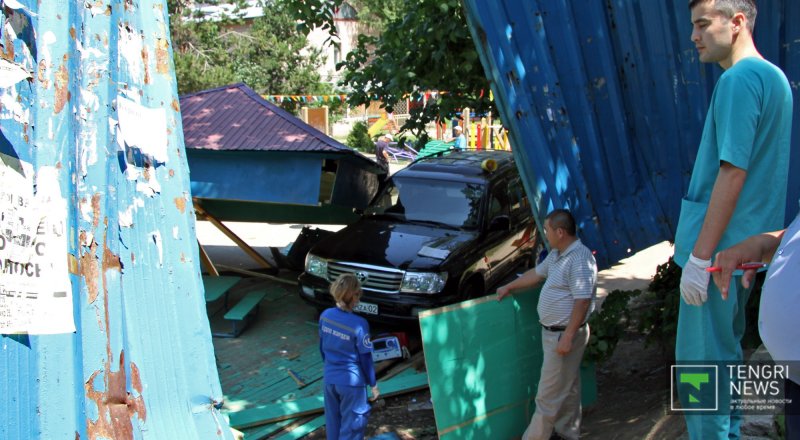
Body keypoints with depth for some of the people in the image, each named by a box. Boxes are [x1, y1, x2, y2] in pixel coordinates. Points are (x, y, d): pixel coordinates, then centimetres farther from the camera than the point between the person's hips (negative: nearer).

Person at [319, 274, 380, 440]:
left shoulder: (325, 316, -6)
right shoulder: (359, 324, -23)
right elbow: (365, 358, -14)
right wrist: (373, 384, -1)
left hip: (329, 378, 6)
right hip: (351, 381, -5)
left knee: (333, 421, 20)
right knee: (351, 425, 10)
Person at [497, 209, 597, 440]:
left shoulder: (580, 259, -23)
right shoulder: (557, 254, 8)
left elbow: (582, 301, -26)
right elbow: (537, 273, 25)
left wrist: (568, 337, -25)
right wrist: (509, 287, 30)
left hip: (564, 334, -10)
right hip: (553, 331, 10)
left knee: (549, 394, 0)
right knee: (567, 387, 20)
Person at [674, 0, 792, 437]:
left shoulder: (739, 79, -16)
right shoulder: (774, 77, 15)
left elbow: (733, 172, -22)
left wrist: (700, 256, -21)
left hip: (718, 249, -10)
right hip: (744, 246, 10)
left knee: (700, 361, -2)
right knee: (724, 353, 20)